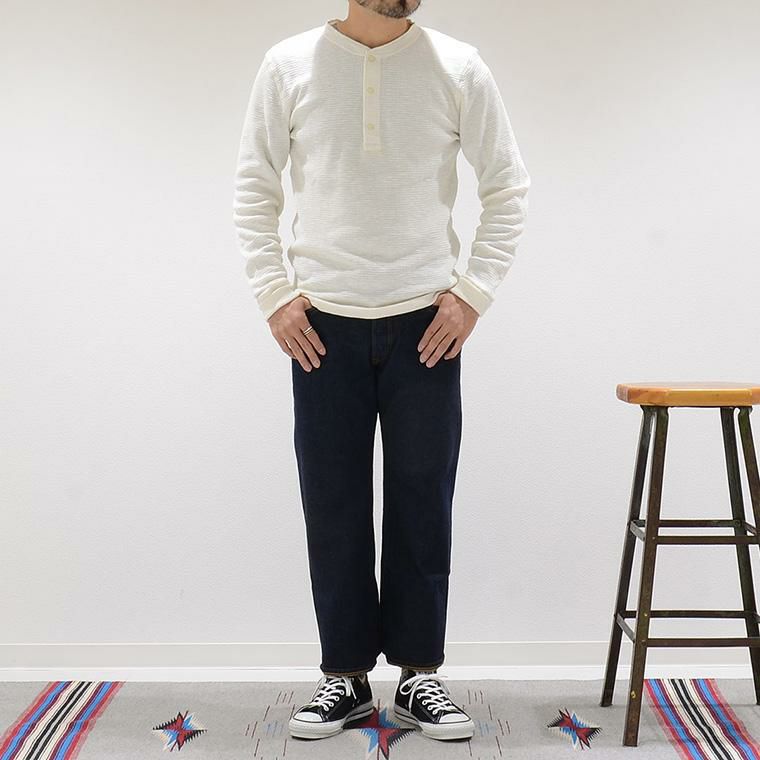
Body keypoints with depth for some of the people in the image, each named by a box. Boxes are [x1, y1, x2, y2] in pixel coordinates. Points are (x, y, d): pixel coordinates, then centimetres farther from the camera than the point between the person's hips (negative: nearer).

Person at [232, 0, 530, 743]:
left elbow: (508, 187, 5)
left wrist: (473, 293, -3)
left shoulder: (459, 67, 1)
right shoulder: (288, 64, 2)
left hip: (426, 323, 0)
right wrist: (274, 295, -1)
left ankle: (418, 674, 21)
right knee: (333, 507, 6)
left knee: (422, 503, 6)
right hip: (322, 324, 1)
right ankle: (345, 674, 22)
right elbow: (253, 188, 6)